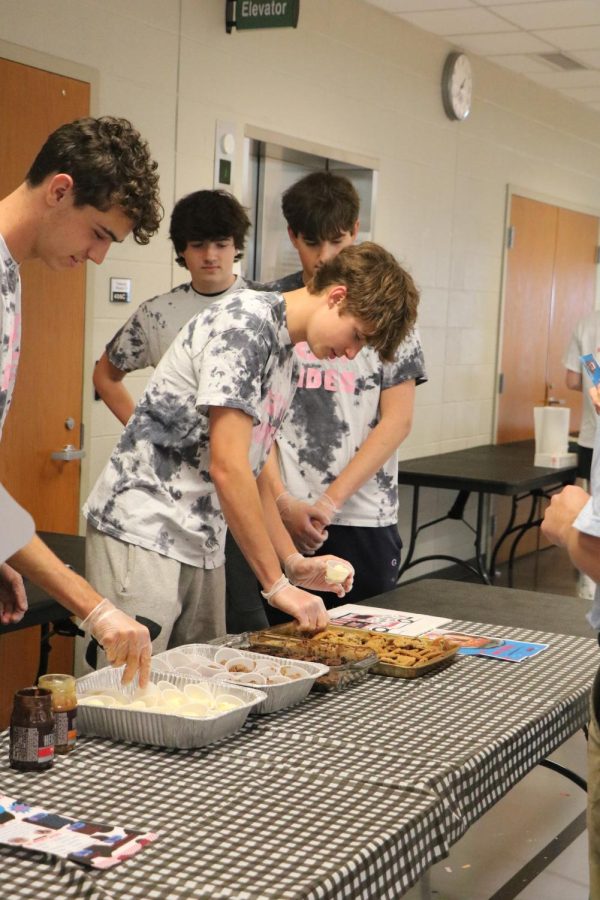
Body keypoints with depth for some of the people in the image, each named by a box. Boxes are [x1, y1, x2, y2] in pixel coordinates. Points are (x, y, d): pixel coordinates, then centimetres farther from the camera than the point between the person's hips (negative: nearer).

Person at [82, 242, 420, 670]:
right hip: (144, 533, -9)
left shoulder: (288, 362, 15)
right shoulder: (246, 321, -15)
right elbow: (227, 467, -21)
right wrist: (277, 584, -16)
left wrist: (294, 563, 12)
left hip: (201, 544, 9)